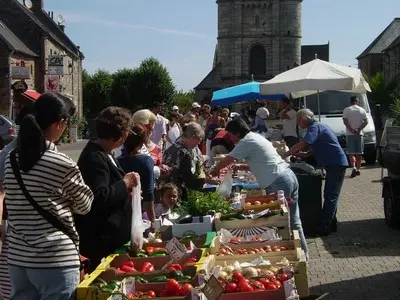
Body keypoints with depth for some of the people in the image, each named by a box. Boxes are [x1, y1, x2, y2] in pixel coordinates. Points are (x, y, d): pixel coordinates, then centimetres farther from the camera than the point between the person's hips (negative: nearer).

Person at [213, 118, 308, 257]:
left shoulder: (246, 142, -7)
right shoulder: (256, 137, 21)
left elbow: (225, 162, -6)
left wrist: (215, 171, 12)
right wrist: (238, 167, 22)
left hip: (278, 183, -9)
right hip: (290, 176, 9)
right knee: (293, 221, 15)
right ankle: (303, 251, 21)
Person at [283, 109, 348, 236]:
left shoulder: (315, 127, -13)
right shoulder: (318, 127, 18)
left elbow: (302, 144, -24)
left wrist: (285, 155, -18)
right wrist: (306, 154, 11)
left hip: (336, 164, -10)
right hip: (334, 164, 10)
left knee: (330, 196, -10)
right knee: (330, 195, 15)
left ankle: (324, 227, -9)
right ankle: (331, 224, 20)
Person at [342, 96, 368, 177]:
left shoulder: (346, 110, 1)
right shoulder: (362, 110, 8)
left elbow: (345, 121, -10)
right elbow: (366, 122, -2)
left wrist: (351, 130, -11)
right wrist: (359, 129, -7)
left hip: (350, 134, -2)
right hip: (359, 134, 2)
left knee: (351, 152, -3)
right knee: (359, 153, 10)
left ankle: (354, 167, -22)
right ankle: (358, 169, 13)